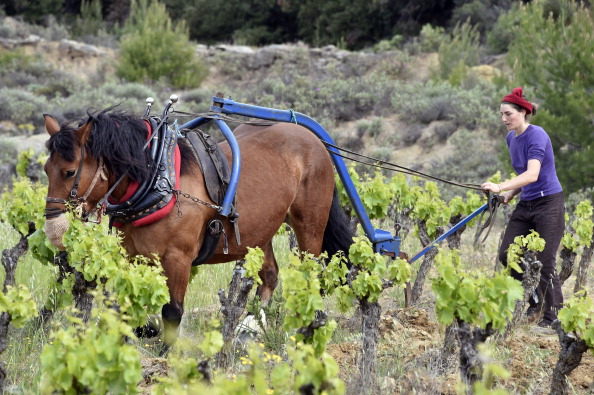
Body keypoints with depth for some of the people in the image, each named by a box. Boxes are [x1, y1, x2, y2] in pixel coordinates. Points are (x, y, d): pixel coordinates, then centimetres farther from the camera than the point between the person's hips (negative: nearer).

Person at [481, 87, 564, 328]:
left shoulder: (537, 136, -18)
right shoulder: (511, 138, 8)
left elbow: (532, 174, -31)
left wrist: (501, 187, -40)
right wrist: (511, 194, 4)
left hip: (548, 203, -8)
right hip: (525, 204, 8)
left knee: (544, 263, -8)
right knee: (507, 254, 1)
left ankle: (552, 318, 4)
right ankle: (535, 302, 18)